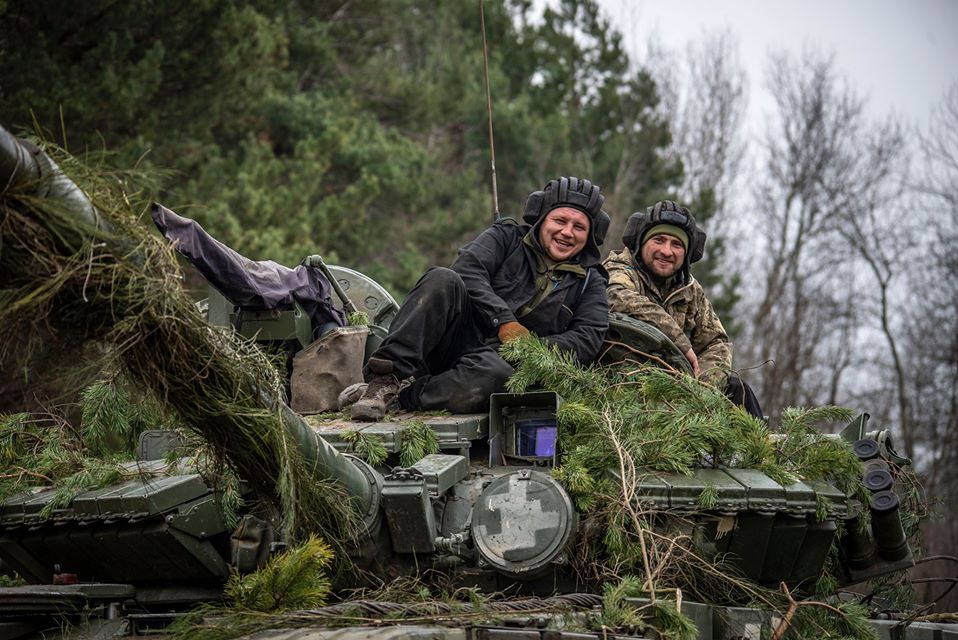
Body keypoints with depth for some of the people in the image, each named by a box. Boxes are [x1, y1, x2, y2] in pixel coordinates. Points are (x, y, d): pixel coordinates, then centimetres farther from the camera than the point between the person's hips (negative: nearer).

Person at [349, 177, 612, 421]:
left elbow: (589, 338, 5)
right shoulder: (507, 237, 15)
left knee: (498, 376, -40)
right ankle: (386, 377, -36)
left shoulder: (589, 281, 18)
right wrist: (504, 322, -15)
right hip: (460, 336, 0)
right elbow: (468, 270, -3)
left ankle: (397, 397, -34)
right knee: (442, 279, -31)